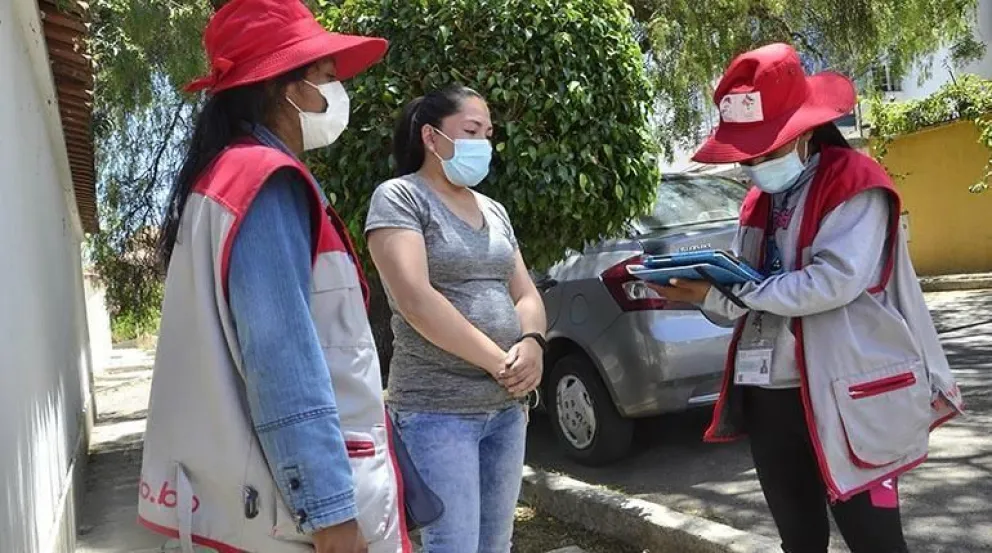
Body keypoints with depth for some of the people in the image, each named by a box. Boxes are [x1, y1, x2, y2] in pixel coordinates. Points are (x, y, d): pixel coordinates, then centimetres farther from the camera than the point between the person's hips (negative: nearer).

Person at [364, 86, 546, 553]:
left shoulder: (494, 211, 15)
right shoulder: (398, 198, -7)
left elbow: (526, 295, 14)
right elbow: (415, 300, -19)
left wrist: (532, 344, -9)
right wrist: (500, 360, -18)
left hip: (507, 407, 7)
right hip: (437, 411, -7)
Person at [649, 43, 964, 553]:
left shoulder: (854, 183, -6)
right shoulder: (758, 203, 14)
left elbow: (835, 280, -21)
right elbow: (746, 305, 13)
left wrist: (728, 293, -16)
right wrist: (702, 294, -9)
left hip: (844, 398, -7)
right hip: (767, 398, 7)